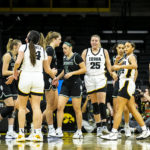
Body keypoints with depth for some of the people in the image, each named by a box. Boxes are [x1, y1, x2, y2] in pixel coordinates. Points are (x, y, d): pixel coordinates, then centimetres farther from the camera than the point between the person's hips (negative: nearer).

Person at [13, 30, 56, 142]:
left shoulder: (24, 47, 1)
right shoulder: (42, 50, 12)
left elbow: (18, 62, -13)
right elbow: (47, 69, 15)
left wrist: (15, 71, 6)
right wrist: (54, 77, 32)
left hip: (25, 77, -2)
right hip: (38, 78, 2)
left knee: (22, 107, 7)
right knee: (36, 106, 1)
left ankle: (21, 133, 4)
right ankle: (37, 133, -7)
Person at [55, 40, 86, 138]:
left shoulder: (76, 57, -8)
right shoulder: (64, 58, 12)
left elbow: (84, 69, -11)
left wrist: (72, 73, -17)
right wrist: (57, 78, 14)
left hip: (76, 84, -6)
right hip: (66, 84, 6)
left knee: (77, 109, 0)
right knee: (60, 106, -7)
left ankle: (79, 131, 9)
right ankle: (59, 130, -6)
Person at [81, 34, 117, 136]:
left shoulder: (104, 52, 5)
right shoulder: (86, 52, 7)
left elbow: (108, 65, 7)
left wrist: (112, 73, -11)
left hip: (101, 78, -1)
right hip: (89, 78, 2)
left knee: (102, 102, -14)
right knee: (94, 104, 4)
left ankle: (104, 125, -14)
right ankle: (98, 127, 8)